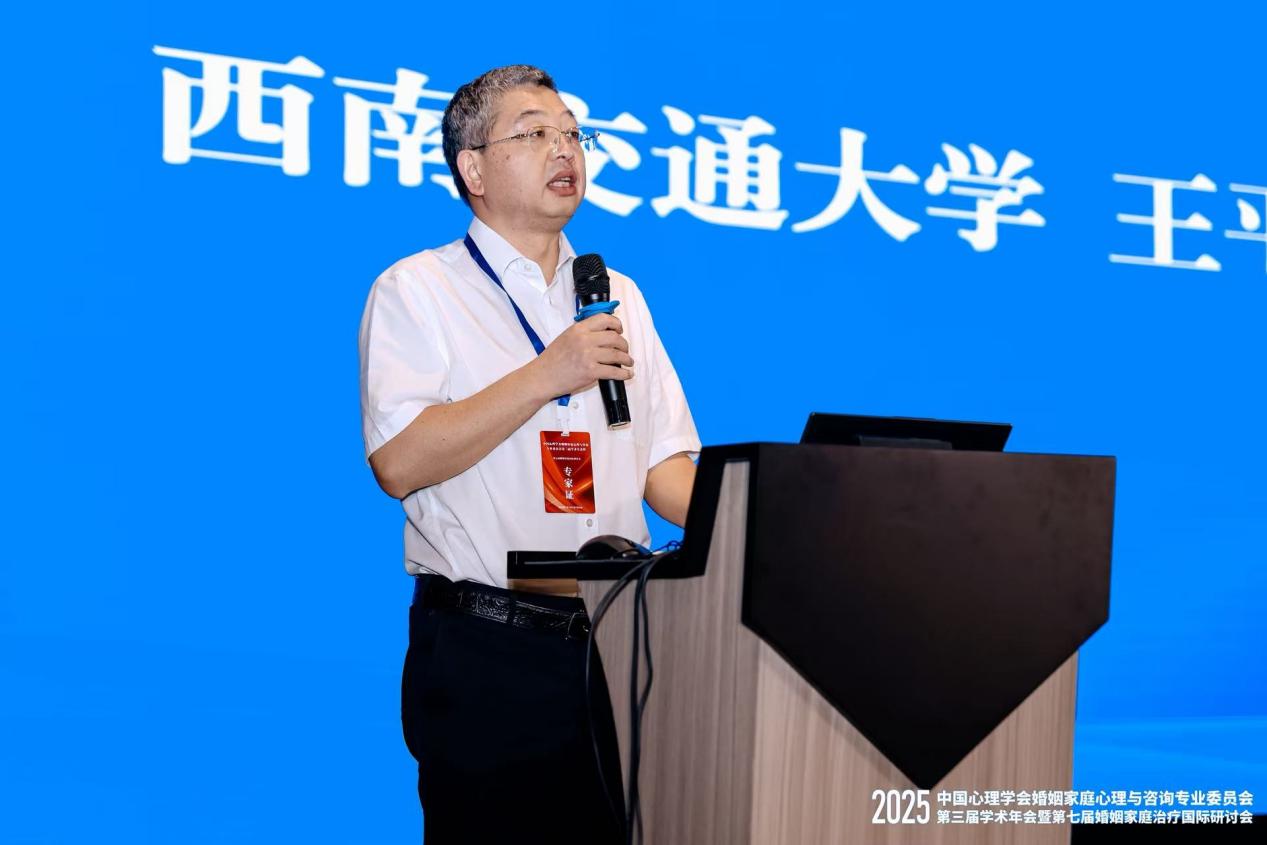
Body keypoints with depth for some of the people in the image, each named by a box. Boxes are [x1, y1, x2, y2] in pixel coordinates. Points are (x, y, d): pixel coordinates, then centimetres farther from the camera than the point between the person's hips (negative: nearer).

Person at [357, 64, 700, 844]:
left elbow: (666, 463, 11)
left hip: (615, 639, 5)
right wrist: (548, 375, -19)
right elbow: (399, 463, -15)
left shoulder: (618, 297, 13)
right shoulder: (417, 291, -3)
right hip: (487, 653, -5)